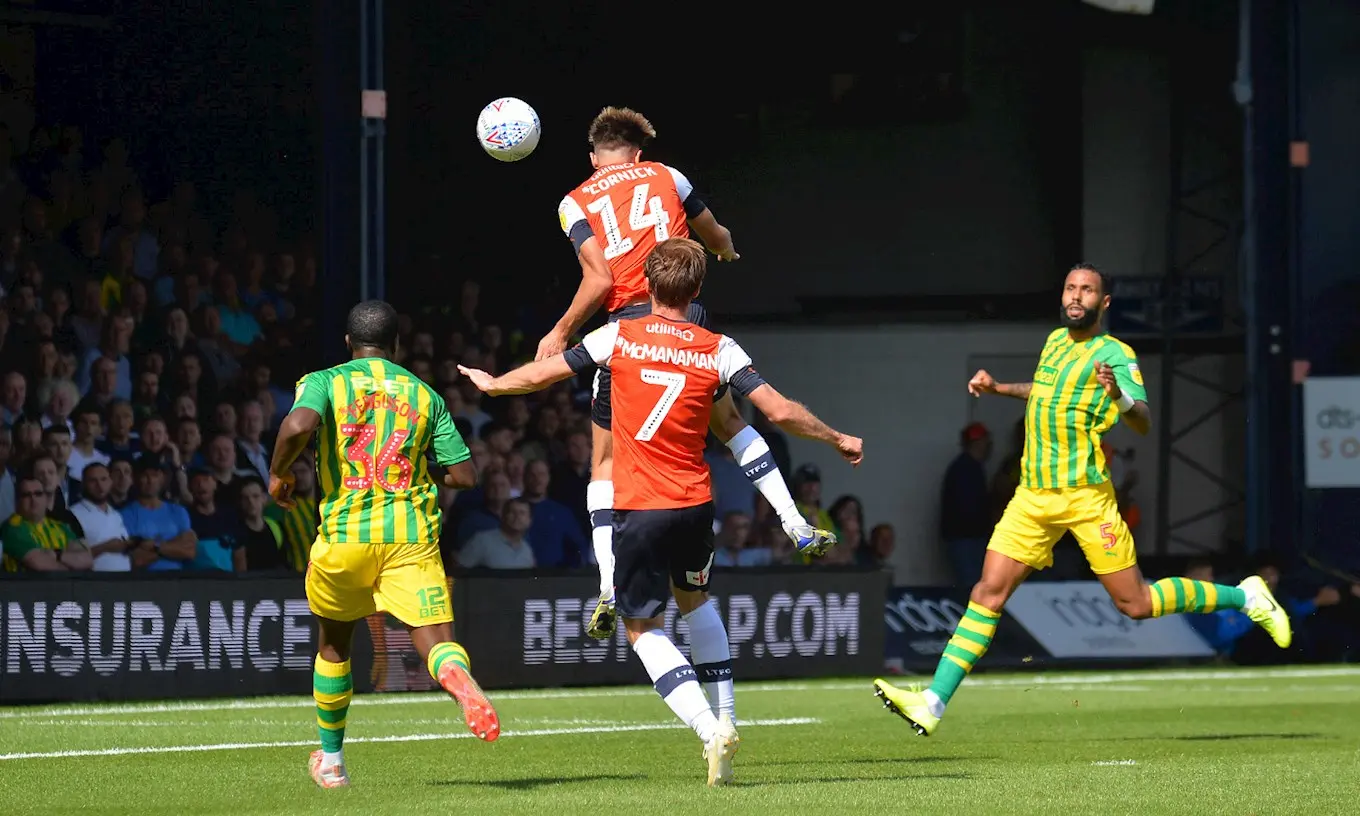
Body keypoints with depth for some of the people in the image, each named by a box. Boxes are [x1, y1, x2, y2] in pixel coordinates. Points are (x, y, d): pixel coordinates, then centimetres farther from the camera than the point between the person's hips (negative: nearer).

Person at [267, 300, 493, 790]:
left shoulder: (324, 382, 3)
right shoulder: (424, 395, 11)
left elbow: (299, 425, -20)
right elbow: (464, 475, 9)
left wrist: (279, 473, -2)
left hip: (346, 533, 0)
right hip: (412, 534, 0)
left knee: (333, 641, 23)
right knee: (435, 640, -10)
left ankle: (331, 760, 34)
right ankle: (457, 676, -48)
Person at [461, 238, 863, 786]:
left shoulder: (618, 337, -4)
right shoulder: (718, 350, -3)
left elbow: (541, 374, 7)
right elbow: (779, 411, -6)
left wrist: (492, 385, 28)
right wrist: (837, 440, 11)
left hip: (639, 508, -3)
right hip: (695, 502, 3)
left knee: (643, 628, 8)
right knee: (695, 601, 29)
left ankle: (710, 729, -12)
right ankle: (725, 719, 22)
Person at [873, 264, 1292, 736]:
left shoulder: (1114, 355, -7)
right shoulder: (1055, 341, 14)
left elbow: (1143, 423, -20)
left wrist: (1120, 396, -39)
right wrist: (997, 388, 26)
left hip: (1086, 494, -6)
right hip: (1033, 496, 6)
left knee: (1135, 603, -1)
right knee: (988, 593, -5)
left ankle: (1247, 596, 18)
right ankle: (932, 704, -11)